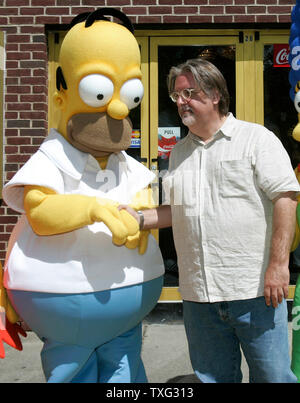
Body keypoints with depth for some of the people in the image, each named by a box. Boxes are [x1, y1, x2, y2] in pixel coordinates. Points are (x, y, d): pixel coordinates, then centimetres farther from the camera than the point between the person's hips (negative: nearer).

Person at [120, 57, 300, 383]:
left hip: (254, 288, -5)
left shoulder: (257, 139, -3)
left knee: (272, 374, 7)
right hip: (198, 293, 6)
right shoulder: (179, 152, 16)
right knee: (212, 377, 17)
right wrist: (140, 218, 2)